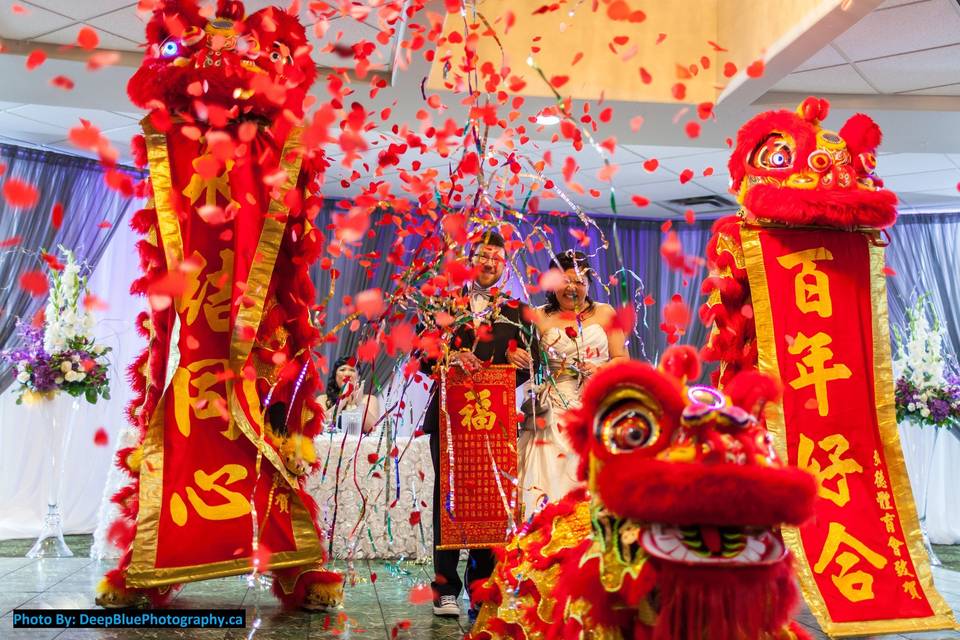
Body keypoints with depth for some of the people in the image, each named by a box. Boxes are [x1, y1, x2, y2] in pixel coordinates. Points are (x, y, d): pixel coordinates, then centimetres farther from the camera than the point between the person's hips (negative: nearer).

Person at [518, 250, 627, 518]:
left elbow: (622, 359, 8)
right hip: (556, 409, 0)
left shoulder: (605, 313, 11)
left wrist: (601, 369, -11)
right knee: (553, 474, -11)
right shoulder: (539, 317, 10)